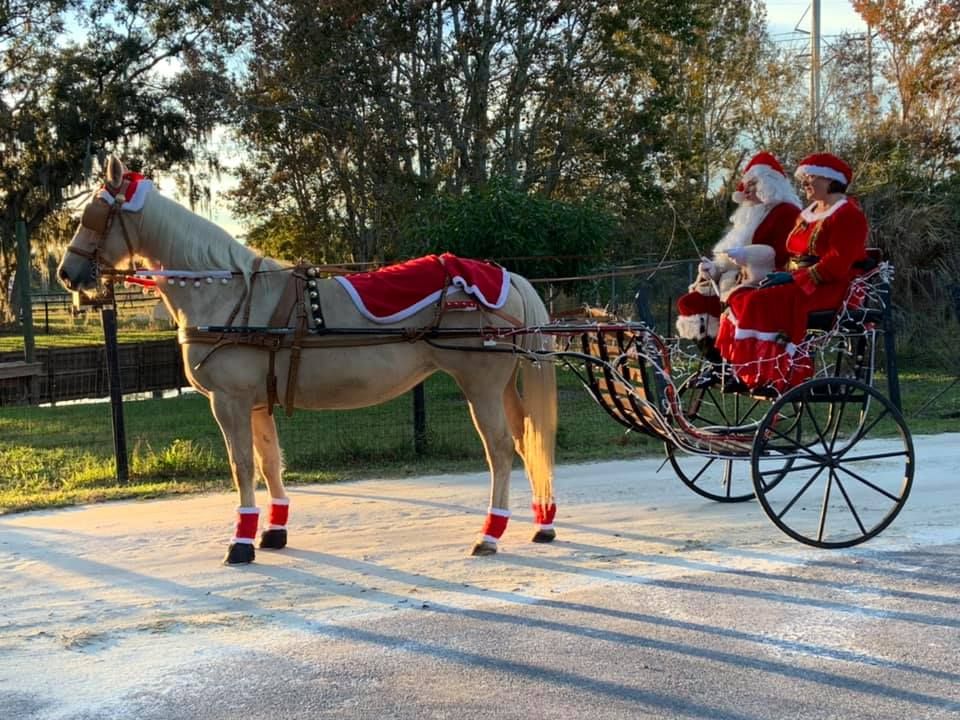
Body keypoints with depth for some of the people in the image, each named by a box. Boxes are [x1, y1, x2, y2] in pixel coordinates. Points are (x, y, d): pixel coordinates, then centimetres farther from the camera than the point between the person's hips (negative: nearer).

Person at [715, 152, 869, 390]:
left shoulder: (847, 214, -8)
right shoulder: (809, 212, 21)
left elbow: (837, 265, -19)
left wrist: (794, 277, -20)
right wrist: (781, 275, 2)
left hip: (831, 288, -9)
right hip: (800, 285, 9)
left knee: (763, 303, -29)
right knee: (741, 298, -9)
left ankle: (776, 375, -24)